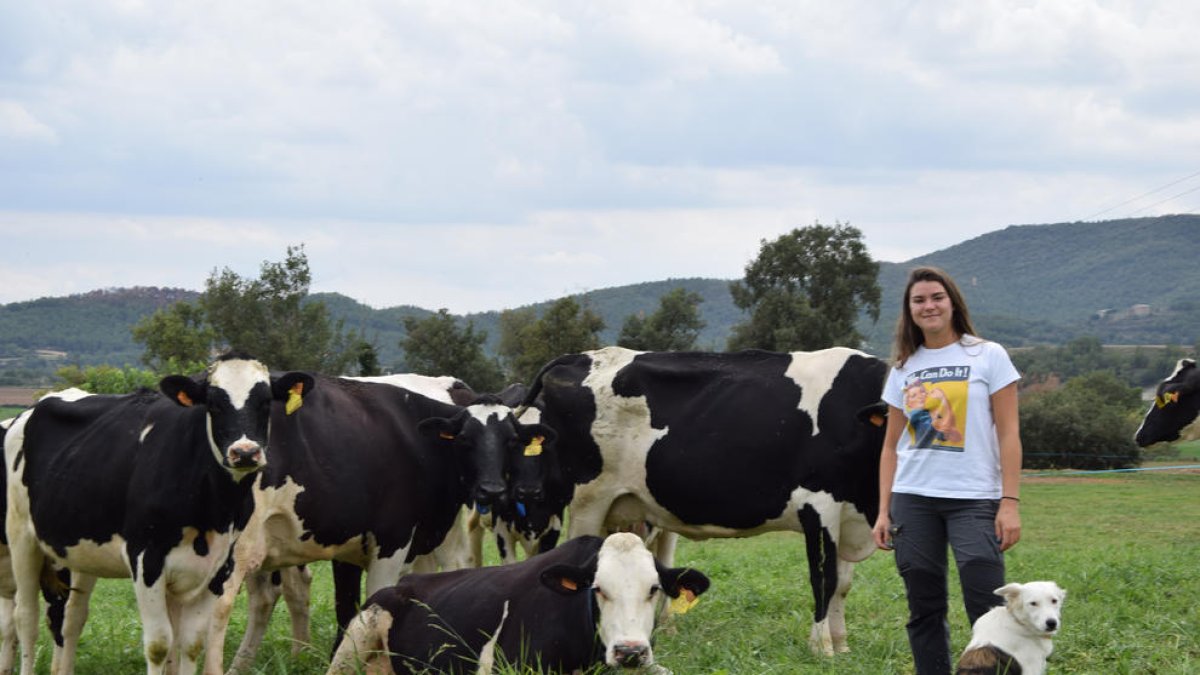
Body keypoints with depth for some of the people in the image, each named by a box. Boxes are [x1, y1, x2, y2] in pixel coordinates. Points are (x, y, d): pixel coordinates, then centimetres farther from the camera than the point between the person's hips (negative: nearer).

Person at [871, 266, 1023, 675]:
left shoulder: (988, 356, 1)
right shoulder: (903, 369, 12)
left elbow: (1008, 434, -2)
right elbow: (891, 446, 14)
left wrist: (1010, 503, -10)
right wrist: (884, 512, 6)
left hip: (974, 500, -4)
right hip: (912, 500, 4)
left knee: (987, 612, -11)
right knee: (924, 611, 6)